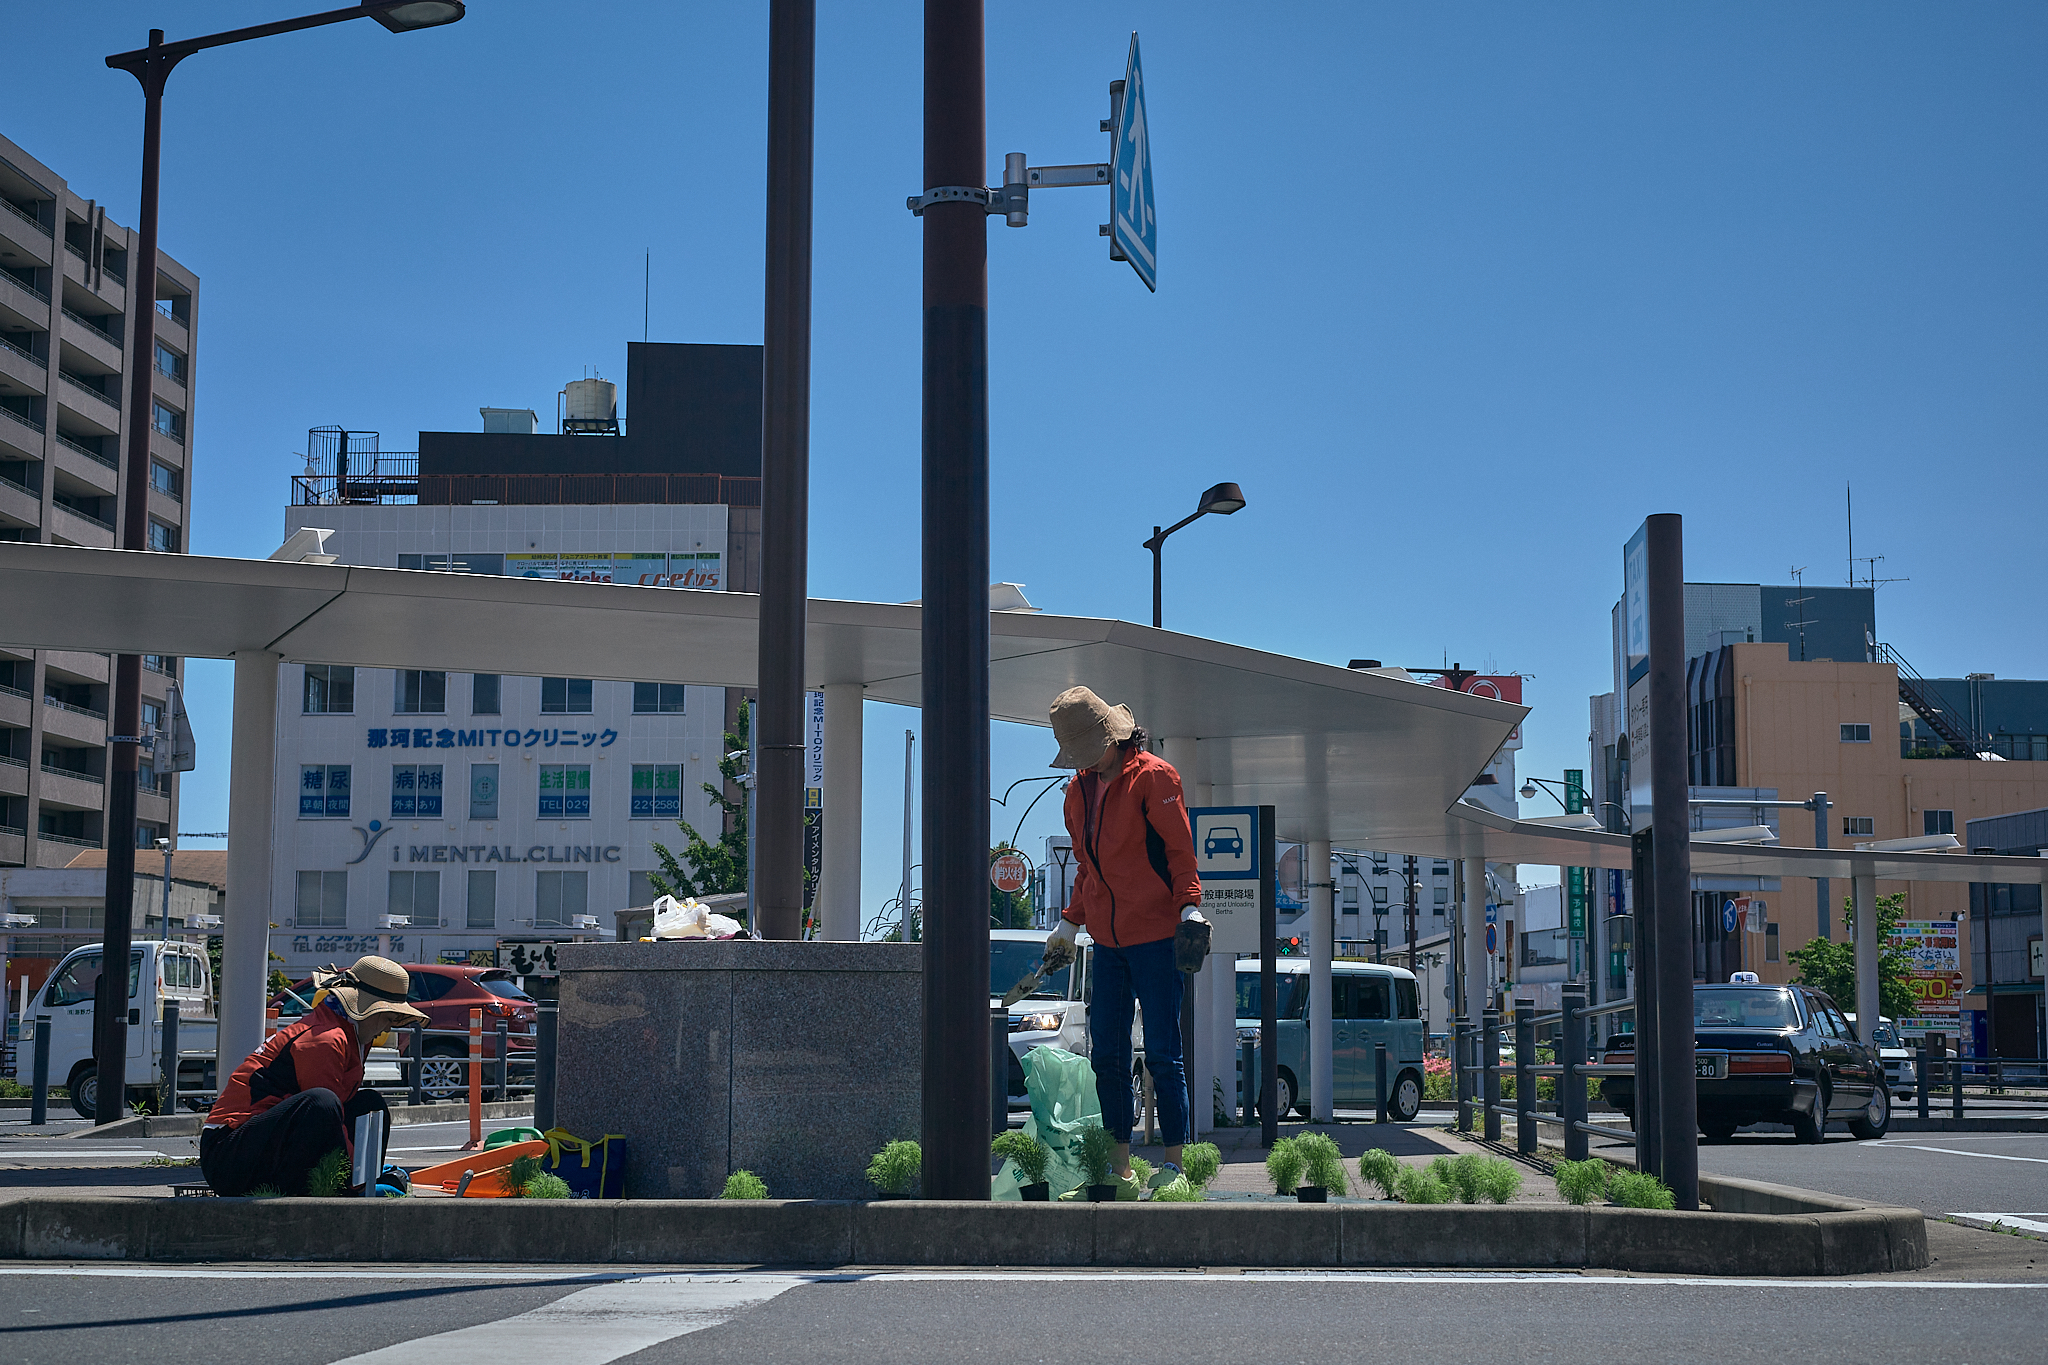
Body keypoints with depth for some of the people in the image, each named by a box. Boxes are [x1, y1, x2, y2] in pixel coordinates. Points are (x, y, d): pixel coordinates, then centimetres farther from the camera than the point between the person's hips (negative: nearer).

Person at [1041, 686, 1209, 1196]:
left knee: (1162, 1054, -4)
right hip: (1107, 939, 7)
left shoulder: (1153, 777, -6)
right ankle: (1119, 1167, 11)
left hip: (1155, 934, -7)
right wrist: (1069, 924, 22)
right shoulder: (1079, 790, 14)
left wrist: (1189, 906, -16)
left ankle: (1173, 1163, 3)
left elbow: (1179, 849, -6)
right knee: (1107, 1055, 5)